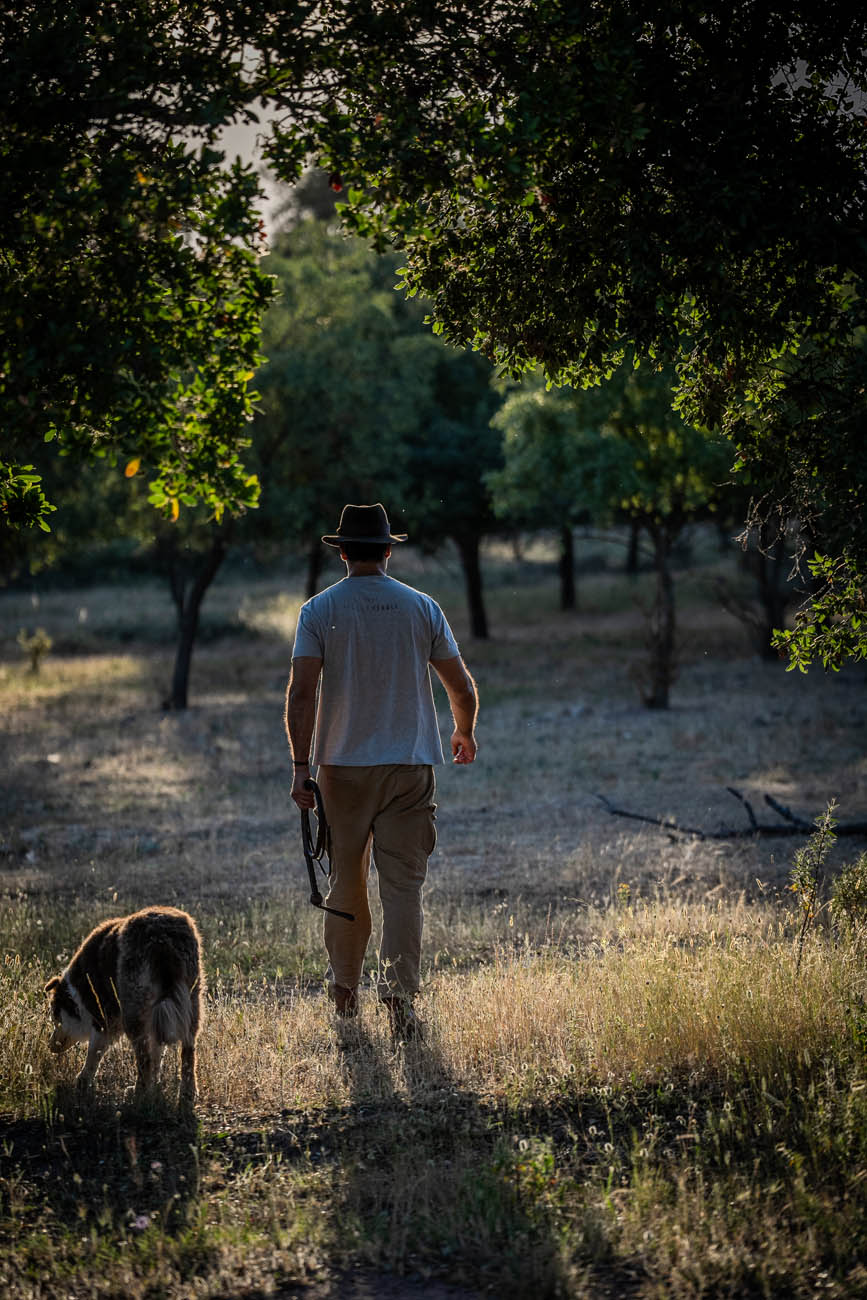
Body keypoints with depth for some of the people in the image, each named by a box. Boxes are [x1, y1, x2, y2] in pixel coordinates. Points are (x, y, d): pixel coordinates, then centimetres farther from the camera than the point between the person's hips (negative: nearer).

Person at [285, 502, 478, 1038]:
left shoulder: (319, 610, -1)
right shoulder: (421, 607, 2)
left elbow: (302, 693, -10)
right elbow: (463, 687, 6)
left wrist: (301, 766, -7)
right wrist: (465, 734, 24)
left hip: (343, 765, 1)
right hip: (410, 765, 0)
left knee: (346, 880, 13)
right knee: (404, 883, -1)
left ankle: (345, 994, 22)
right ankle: (399, 995, -11)